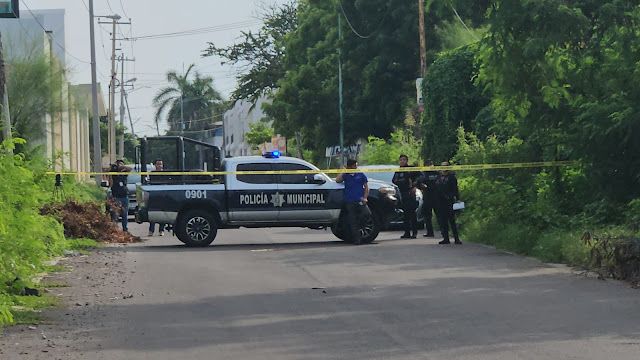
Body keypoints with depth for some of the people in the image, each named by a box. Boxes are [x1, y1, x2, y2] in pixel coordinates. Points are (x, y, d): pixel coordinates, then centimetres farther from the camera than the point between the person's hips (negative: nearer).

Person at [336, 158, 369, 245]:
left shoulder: (361, 175, 12)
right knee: (352, 222, -3)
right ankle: (356, 239, -1)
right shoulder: (345, 175, 12)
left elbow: (366, 187, 11)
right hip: (349, 202, 0)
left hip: (360, 201, 0)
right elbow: (338, 180, -5)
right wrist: (343, 170, 2)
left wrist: (365, 198, -3)